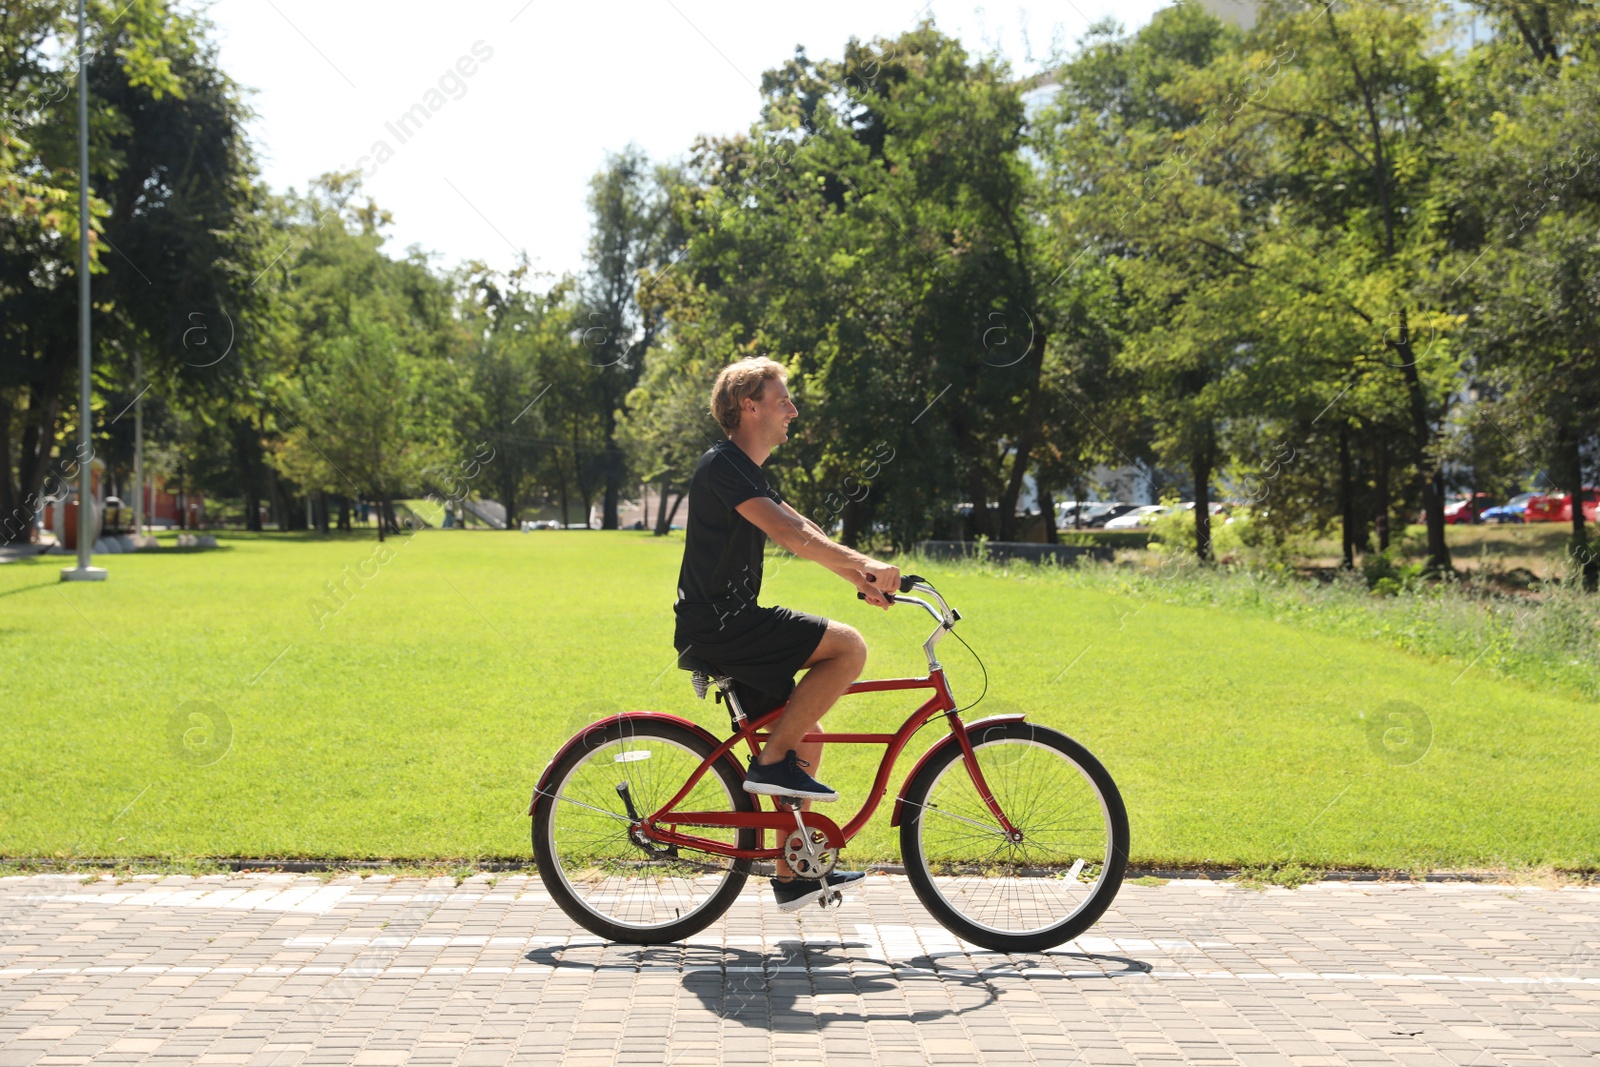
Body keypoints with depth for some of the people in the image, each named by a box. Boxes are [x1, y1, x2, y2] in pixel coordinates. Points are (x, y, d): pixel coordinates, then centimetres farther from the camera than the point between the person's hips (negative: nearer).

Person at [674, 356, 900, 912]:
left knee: (805, 742, 12)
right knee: (848, 647, -18)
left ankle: (792, 875, 18)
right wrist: (862, 564, -32)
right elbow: (789, 533, -26)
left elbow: (803, 532, 18)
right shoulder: (722, 466, -13)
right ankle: (770, 762, -11)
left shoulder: (746, 473, 20)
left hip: (728, 626, 10)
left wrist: (861, 576, 6)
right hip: (716, 624, -10)